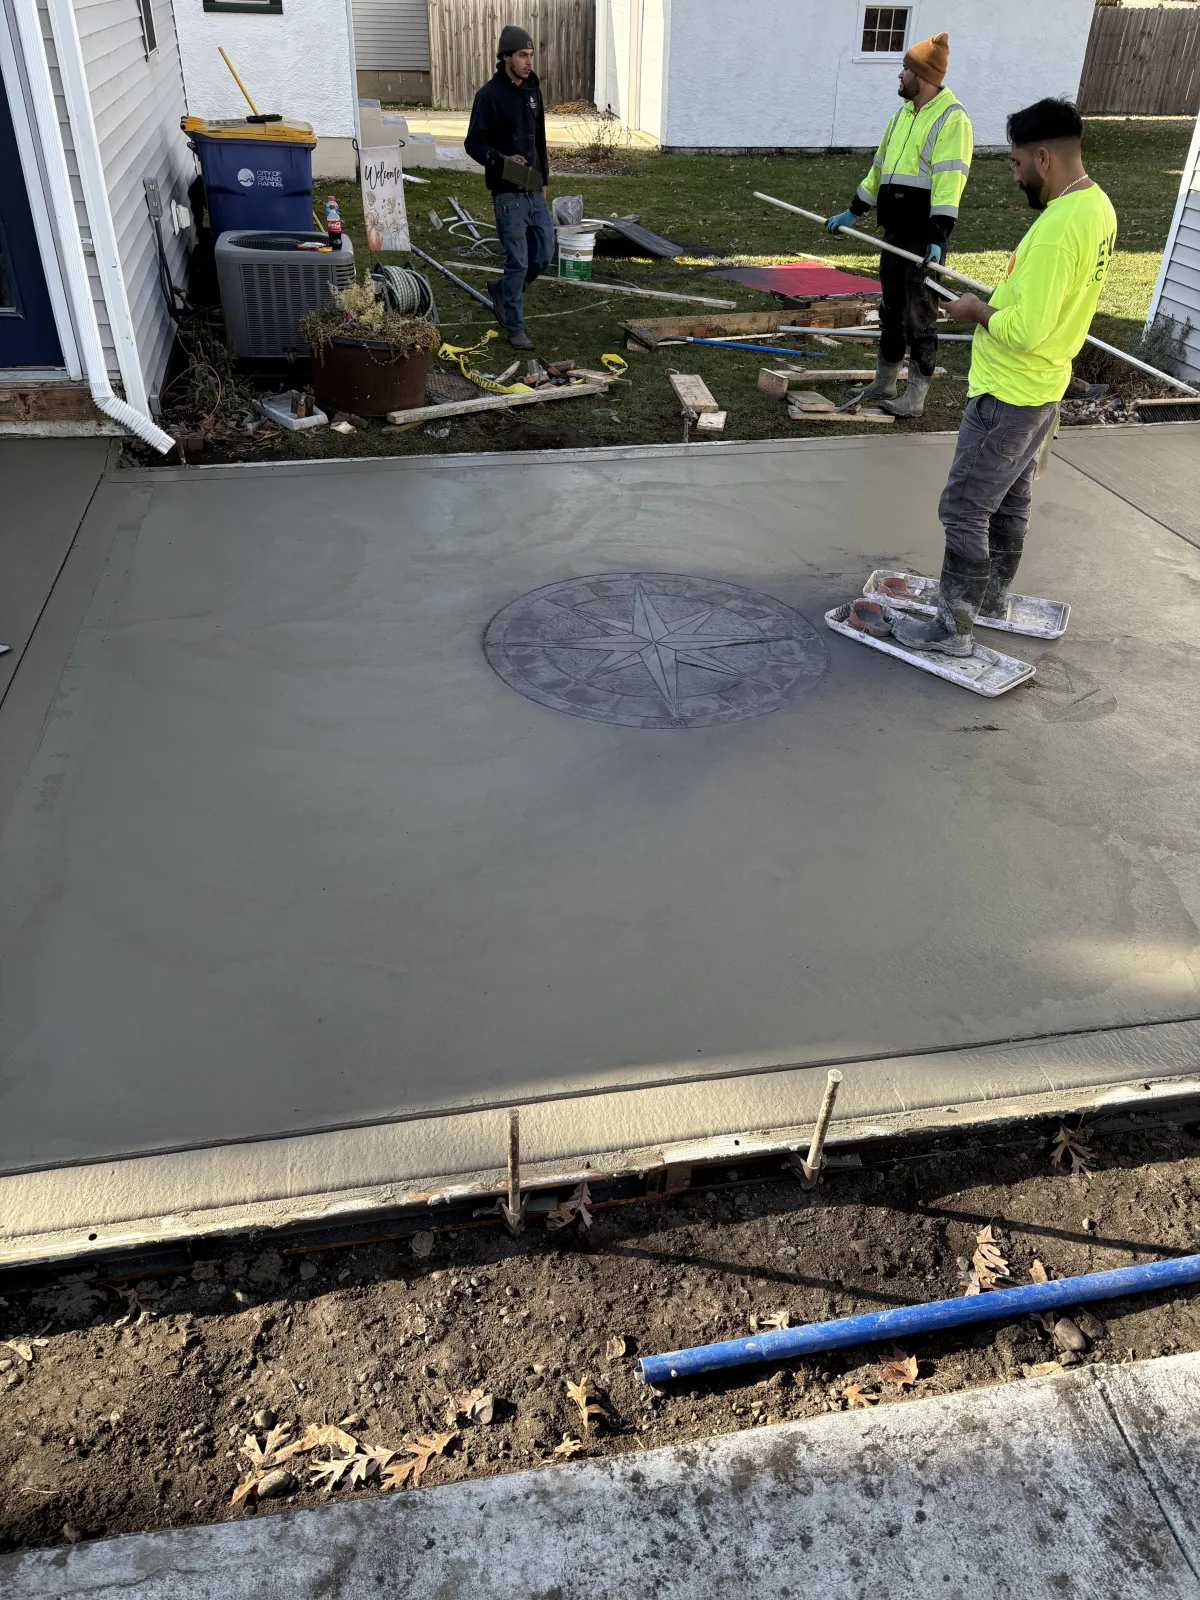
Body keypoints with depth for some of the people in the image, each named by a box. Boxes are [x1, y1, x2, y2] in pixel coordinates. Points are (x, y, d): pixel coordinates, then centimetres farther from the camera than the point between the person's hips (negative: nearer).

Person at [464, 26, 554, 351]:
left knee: (544, 254, 8)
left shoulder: (533, 91, 11)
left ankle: (502, 289, 32)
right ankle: (515, 328, 7)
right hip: (508, 194, -7)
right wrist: (502, 160, -25)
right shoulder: (489, 95, -9)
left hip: (534, 192, 7)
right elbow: (473, 143, -10)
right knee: (517, 262, -5)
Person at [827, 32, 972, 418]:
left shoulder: (952, 118, -12)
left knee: (918, 317, -4)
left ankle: (915, 397, 3)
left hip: (924, 237, -8)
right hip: (894, 232, 8)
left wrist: (938, 237, -30)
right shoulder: (903, 114, 14)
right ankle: (885, 382, 29)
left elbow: (949, 183, -21)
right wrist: (853, 212, 26)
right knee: (891, 310, 16)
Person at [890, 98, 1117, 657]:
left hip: (1007, 399, -10)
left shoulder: (1057, 228, -27)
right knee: (1009, 503, 22)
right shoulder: (1097, 206, 5)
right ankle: (993, 596, 39)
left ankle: (952, 629, 5)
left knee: (964, 511, -3)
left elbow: (1024, 331, -29)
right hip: (1040, 390, 10)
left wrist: (977, 311, -13)